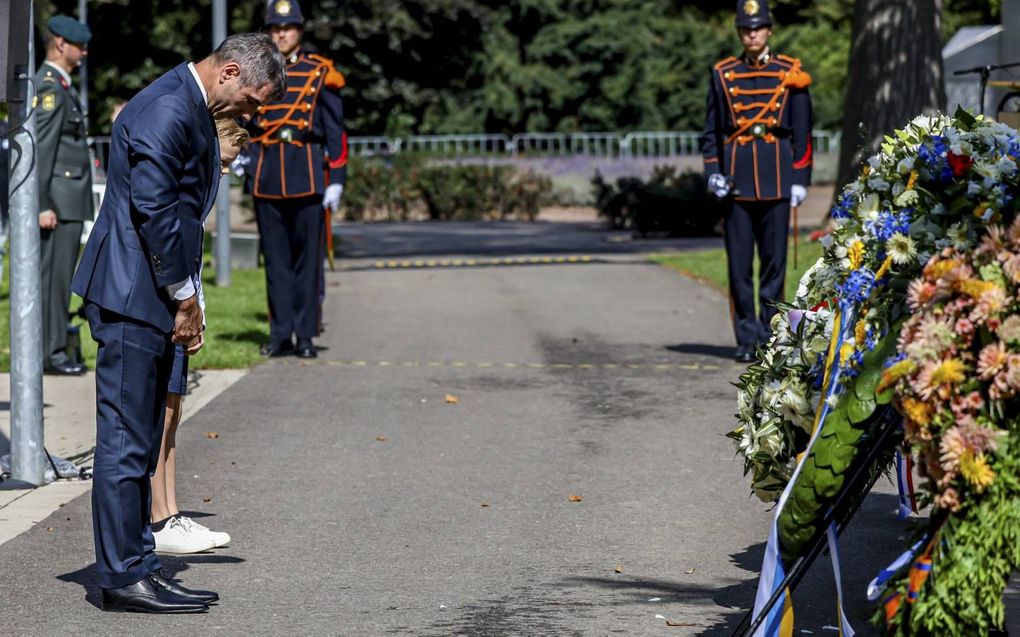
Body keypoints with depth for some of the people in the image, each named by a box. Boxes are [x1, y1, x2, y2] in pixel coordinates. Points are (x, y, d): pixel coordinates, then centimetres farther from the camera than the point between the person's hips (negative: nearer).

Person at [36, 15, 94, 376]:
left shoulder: (61, 86, 18)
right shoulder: (48, 87, -13)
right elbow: (41, 150, -18)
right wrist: (43, 206, -22)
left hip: (70, 200, 10)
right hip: (58, 200, -10)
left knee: (59, 277, 11)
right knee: (54, 275, -8)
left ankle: (55, 349, 15)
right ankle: (50, 353, -6)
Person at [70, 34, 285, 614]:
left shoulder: (196, 113, 17)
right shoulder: (166, 111, -17)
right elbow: (153, 211, -21)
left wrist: (189, 302, 15)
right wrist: (185, 297, -13)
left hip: (156, 301, 11)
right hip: (132, 300, -11)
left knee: (140, 442, 12)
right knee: (126, 440, -6)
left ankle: (138, 567, 17)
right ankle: (124, 577, -3)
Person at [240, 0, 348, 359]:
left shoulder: (320, 74, 4)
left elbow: (335, 131, 3)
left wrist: (337, 179, -2)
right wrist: (237, 155, -1)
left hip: (307, 175, -2)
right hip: (266, 177, 2)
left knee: (308, 257, 0)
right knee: (275, 257, 4)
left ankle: (305, 336, 5)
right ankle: (280, 334, 8)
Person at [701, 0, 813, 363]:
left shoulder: (790, 74, 5)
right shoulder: (722, 75, 8)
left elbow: (802, 131, 6)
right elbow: (711, 130, 12)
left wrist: (800, 179, 0)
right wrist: (713, 172, 0)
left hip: (776, 181, -1)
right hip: (736, 182, 1)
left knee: (774, 261, 2)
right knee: (739, 265, 0)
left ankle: (770, 336, 10)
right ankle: (747, 339, 5)